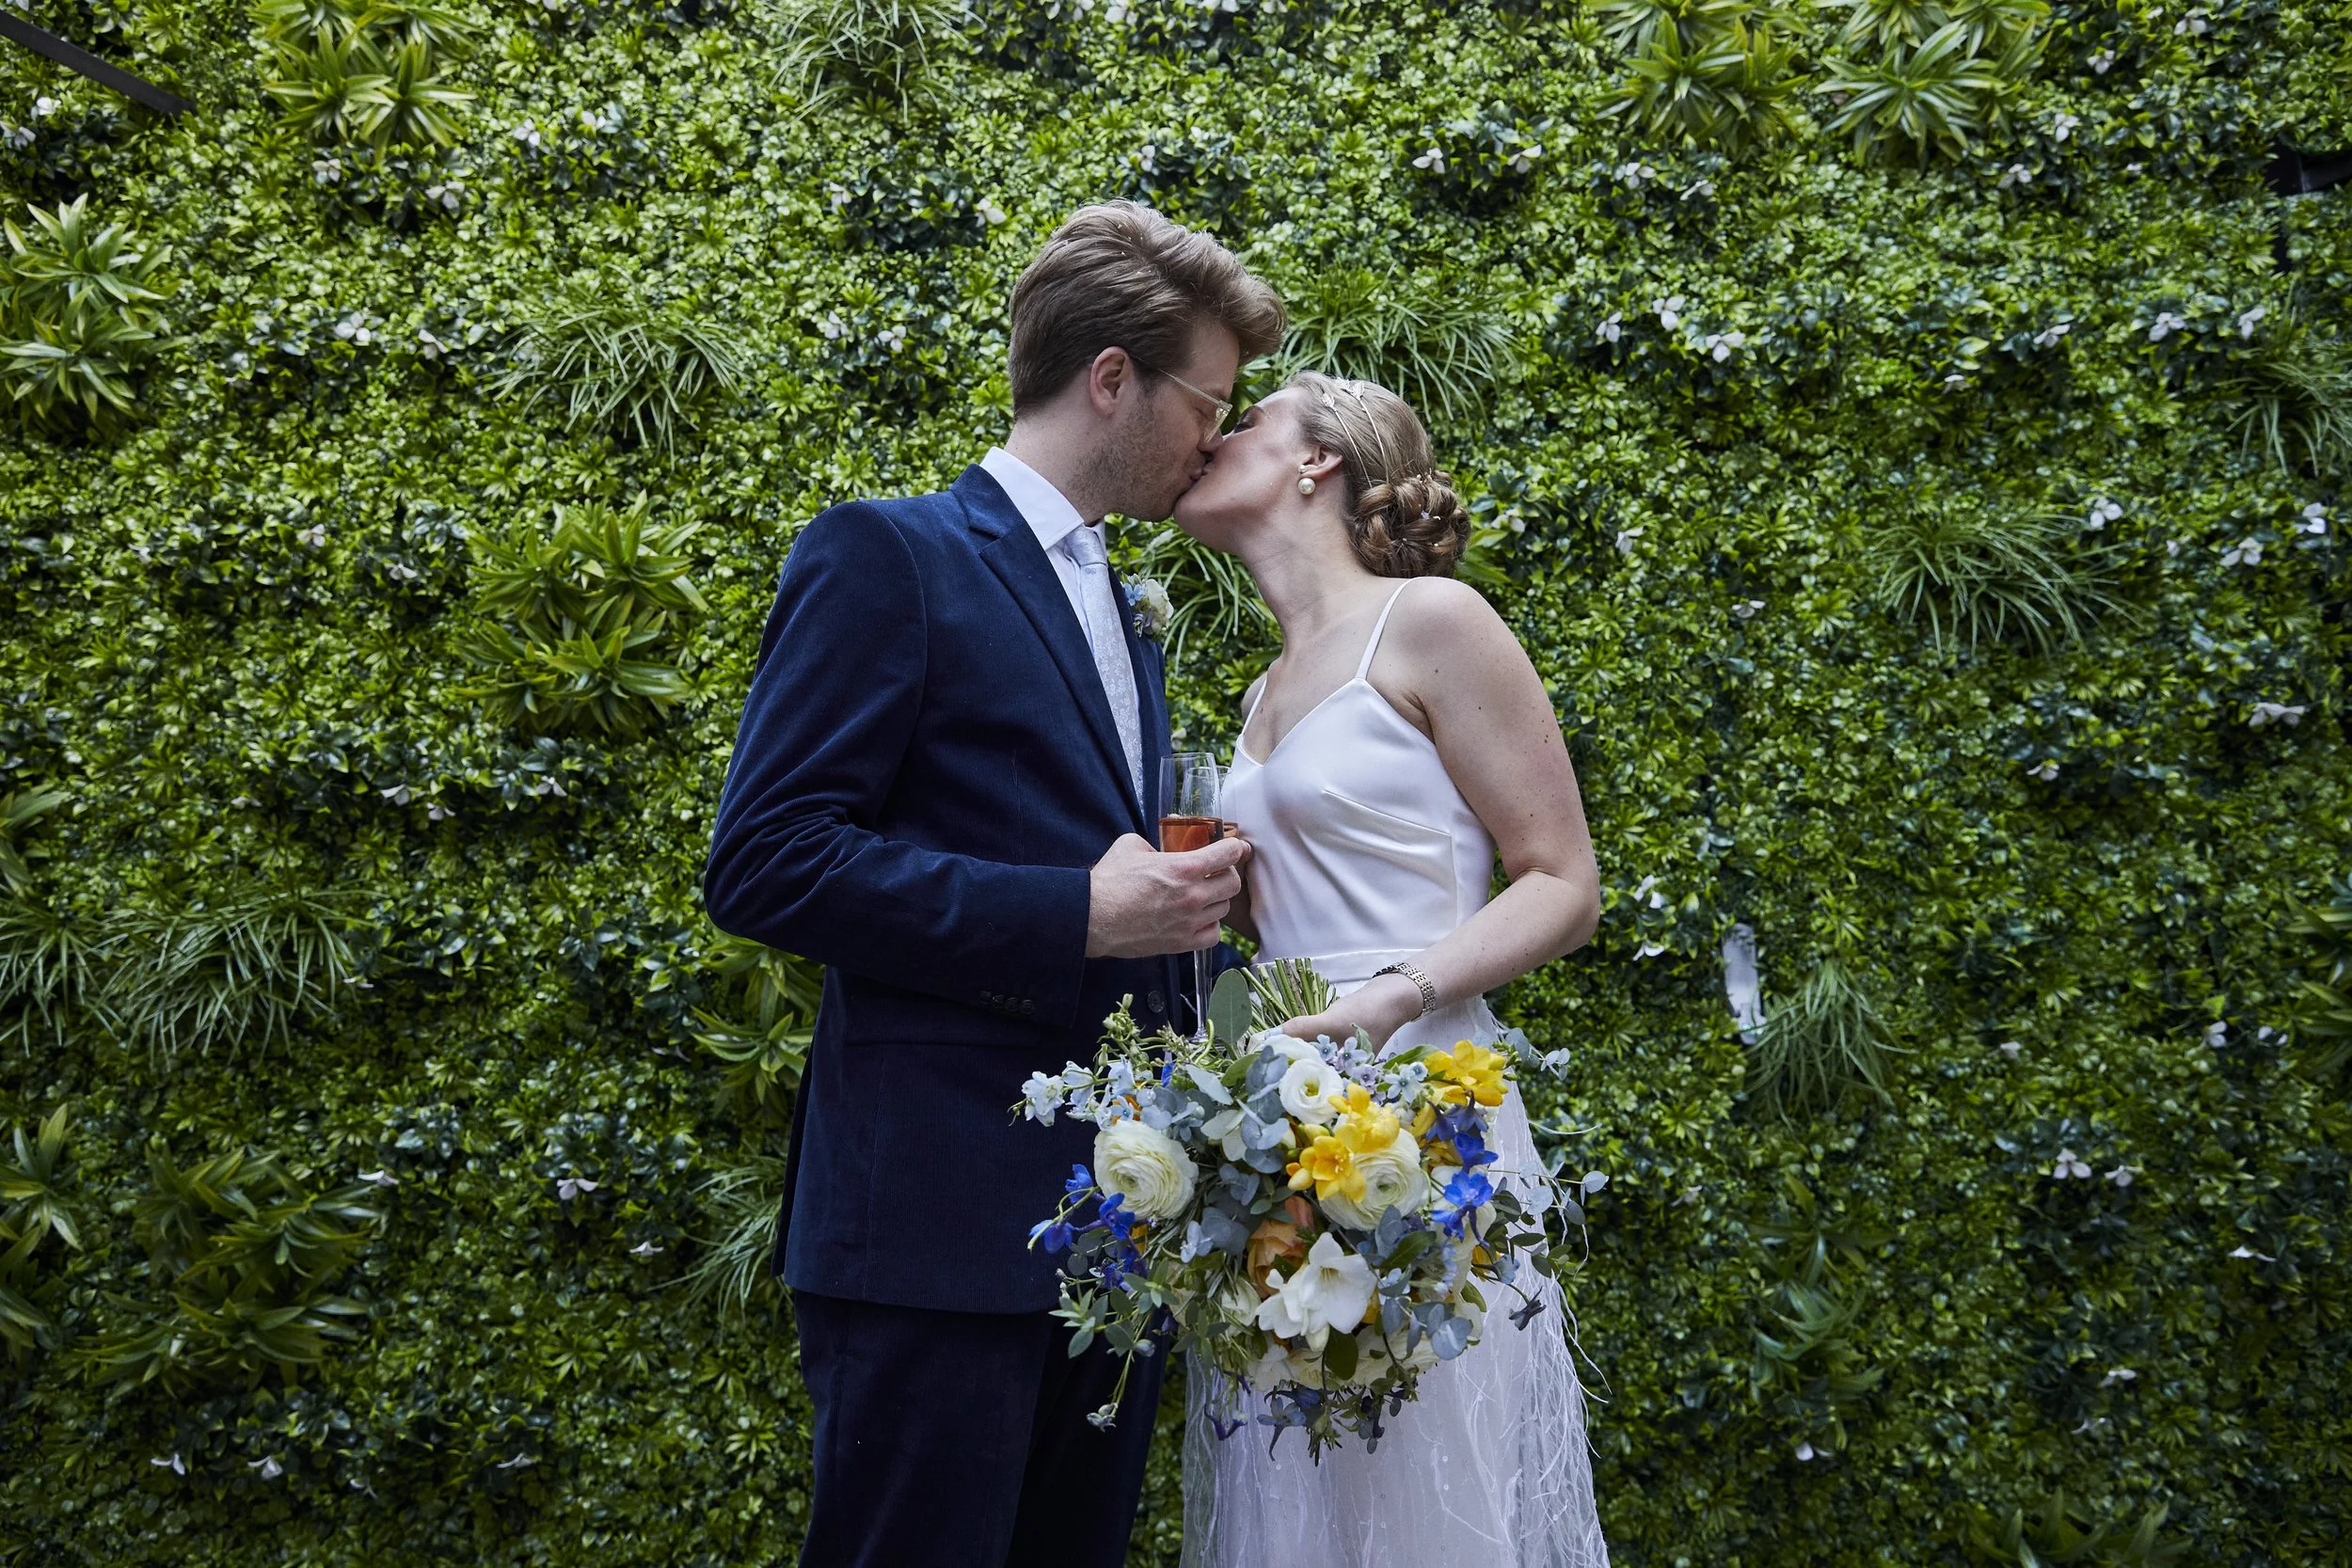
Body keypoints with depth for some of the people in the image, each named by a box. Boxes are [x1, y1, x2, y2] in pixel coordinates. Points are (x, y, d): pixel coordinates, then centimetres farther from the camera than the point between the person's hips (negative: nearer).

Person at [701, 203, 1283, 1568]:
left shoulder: (1124, 621, 20)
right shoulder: (889, 557, -7)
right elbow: (766, 860, -16)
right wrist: (1078, 916, -19)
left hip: (1116, 1230, 8)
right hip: (942, 1219, -8)